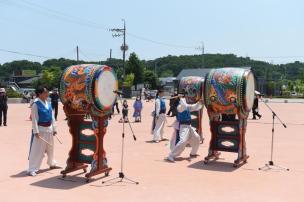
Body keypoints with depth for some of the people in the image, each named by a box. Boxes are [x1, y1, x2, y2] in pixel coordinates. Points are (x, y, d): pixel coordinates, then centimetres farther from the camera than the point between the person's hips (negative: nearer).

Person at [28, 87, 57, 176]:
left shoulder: (48, 103, 6)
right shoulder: (36, 104, -15)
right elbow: (34, 119, -16)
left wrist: (54, 128, 11)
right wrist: (36, 131, -19)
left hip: (49, 129, 7)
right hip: (40, 129, -7)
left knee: (50, 148, 22)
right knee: (37, 149, -6)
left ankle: (52, 163, 41)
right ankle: (32, 169, 0)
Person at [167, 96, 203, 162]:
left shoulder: (187, 106, 10)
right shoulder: (180, 106, -16)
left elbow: (196, 107, 18)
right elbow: (184, 106, -39)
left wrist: (199, 102, 2)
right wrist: (182, 98, -28)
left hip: (188, 126, 10)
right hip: (182, 126, -9)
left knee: (196, 138, 20)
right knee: (182, 142, -23)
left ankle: (193, 154, 38)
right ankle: (171, 156, -19)